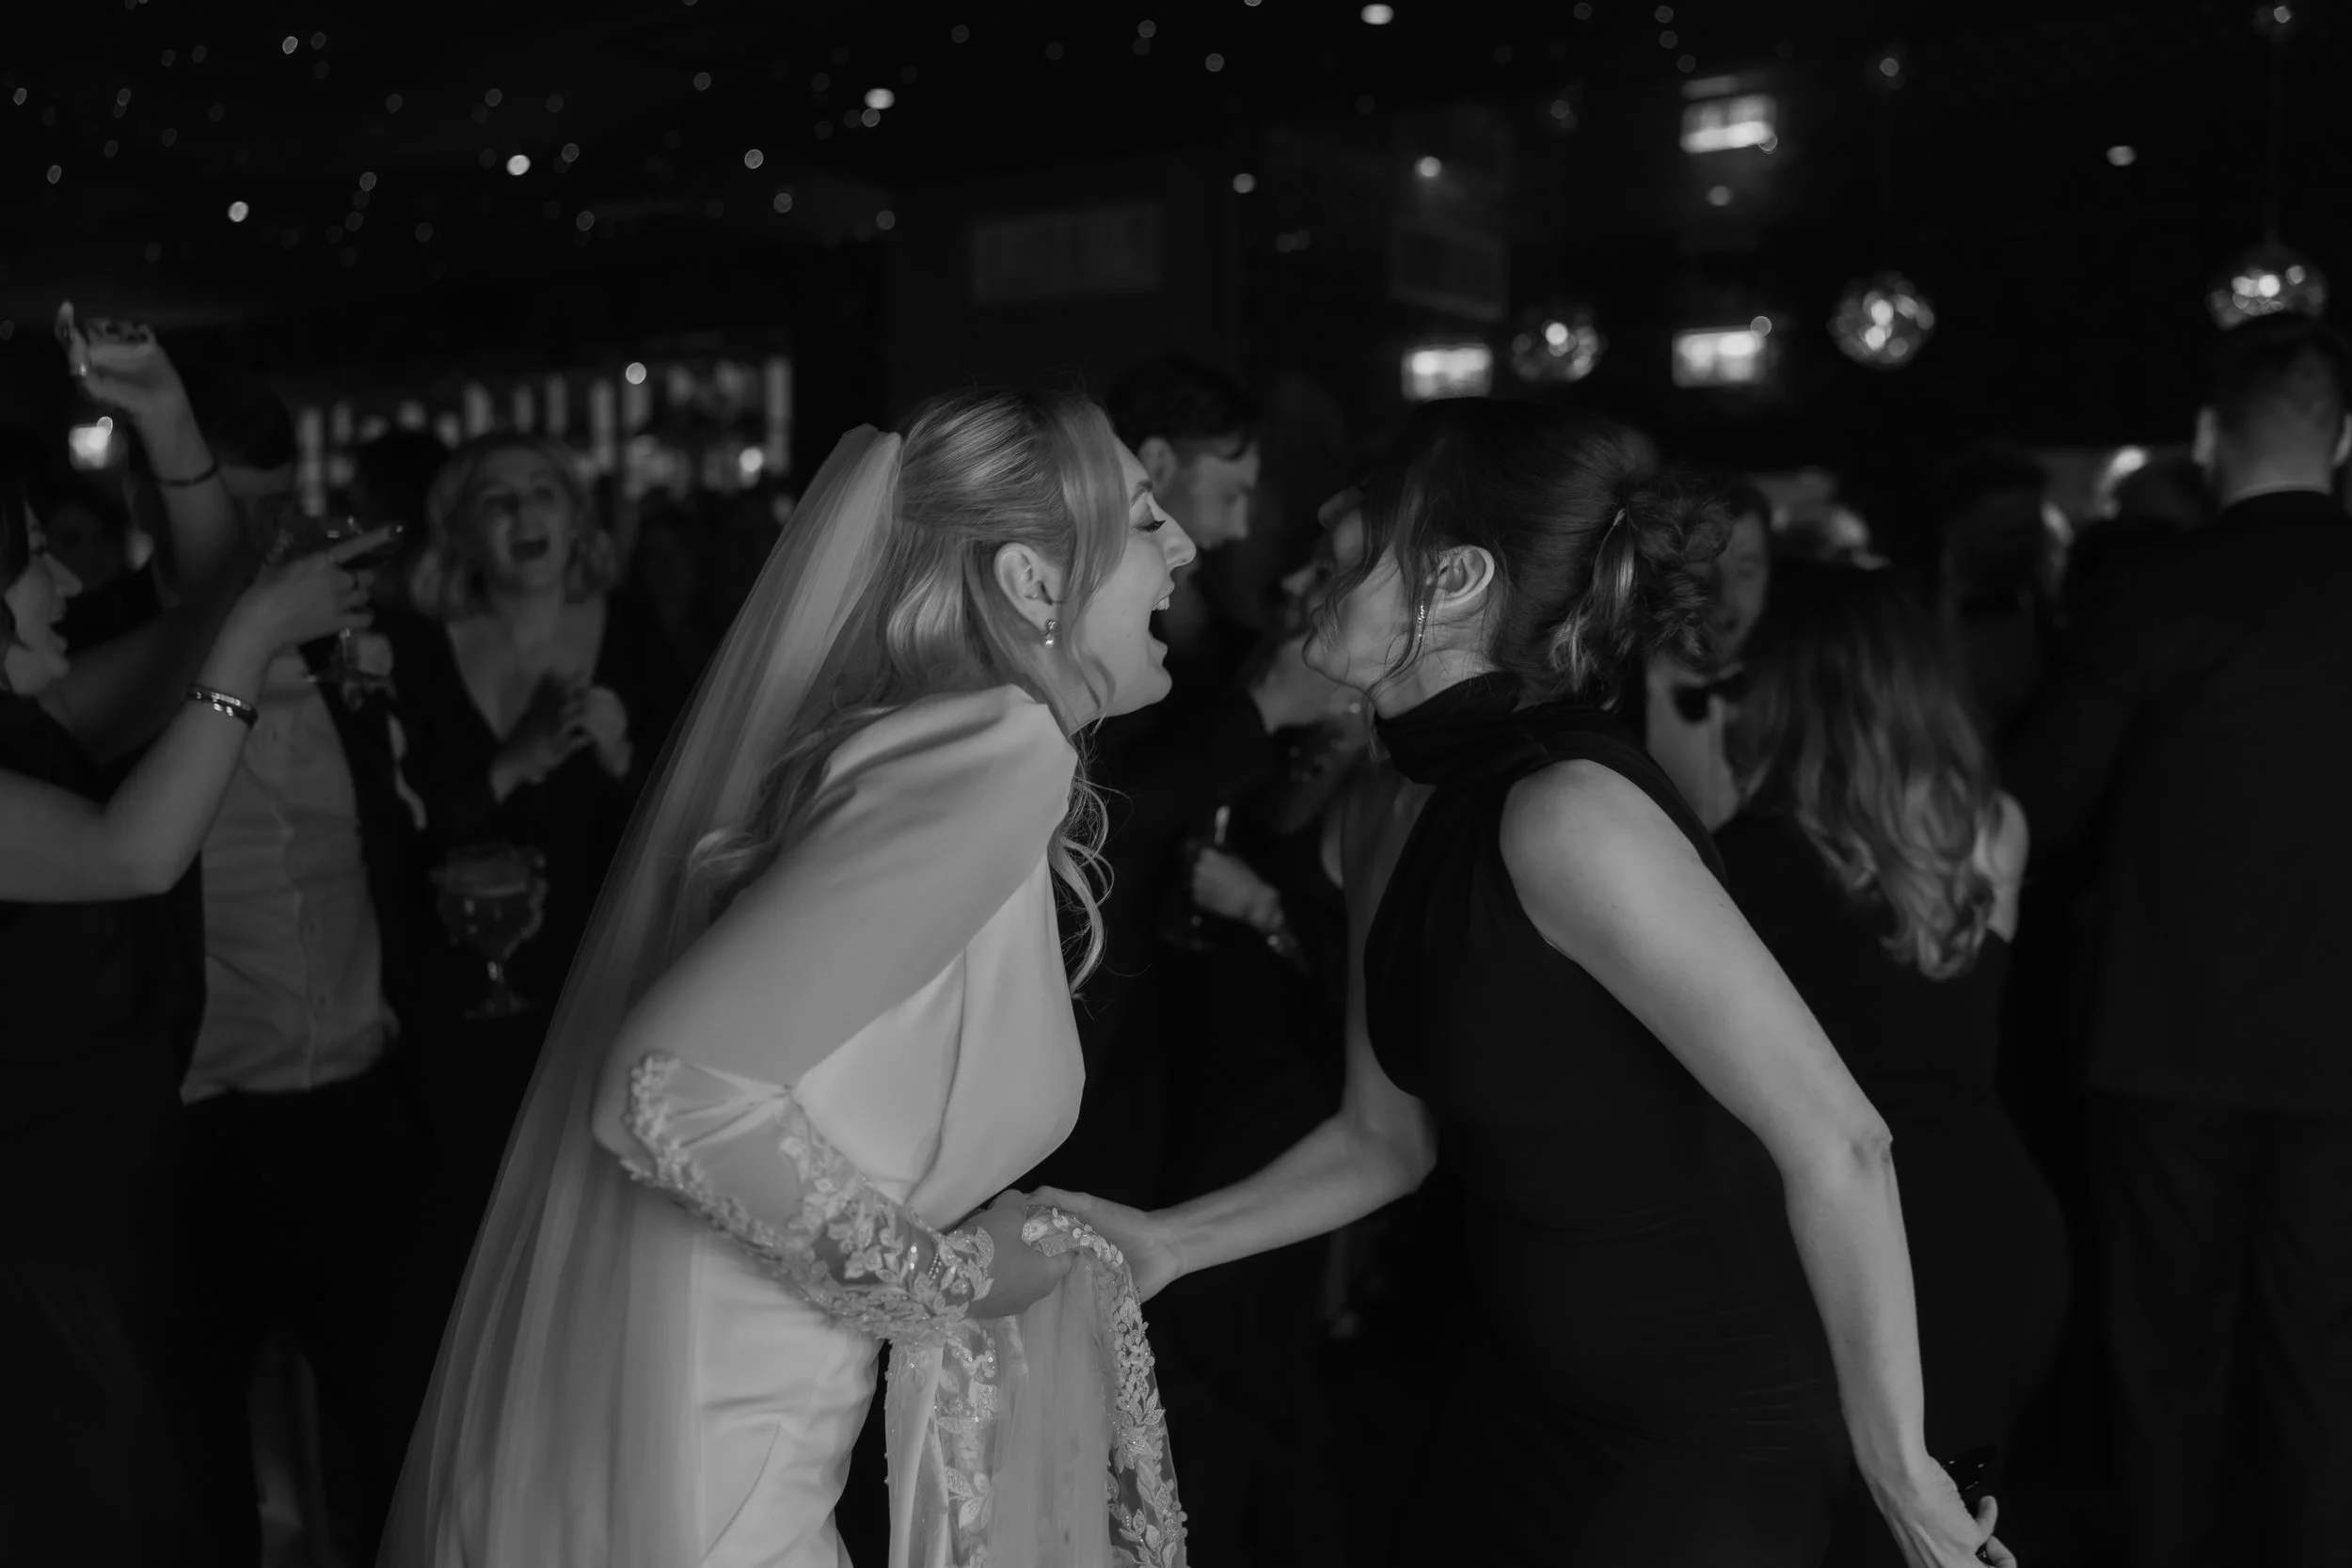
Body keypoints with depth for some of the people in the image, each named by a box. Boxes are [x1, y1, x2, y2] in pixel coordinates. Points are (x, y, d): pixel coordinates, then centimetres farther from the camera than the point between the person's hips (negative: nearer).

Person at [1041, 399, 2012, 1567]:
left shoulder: (1567, 811, -27)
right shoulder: (1389, 821, -1)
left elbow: (1835, 1142, -28)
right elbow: (1387, 1138, 9)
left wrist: (1898, 1470, -20)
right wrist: (1164, 1242, 0)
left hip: (1704, 1441, -7)